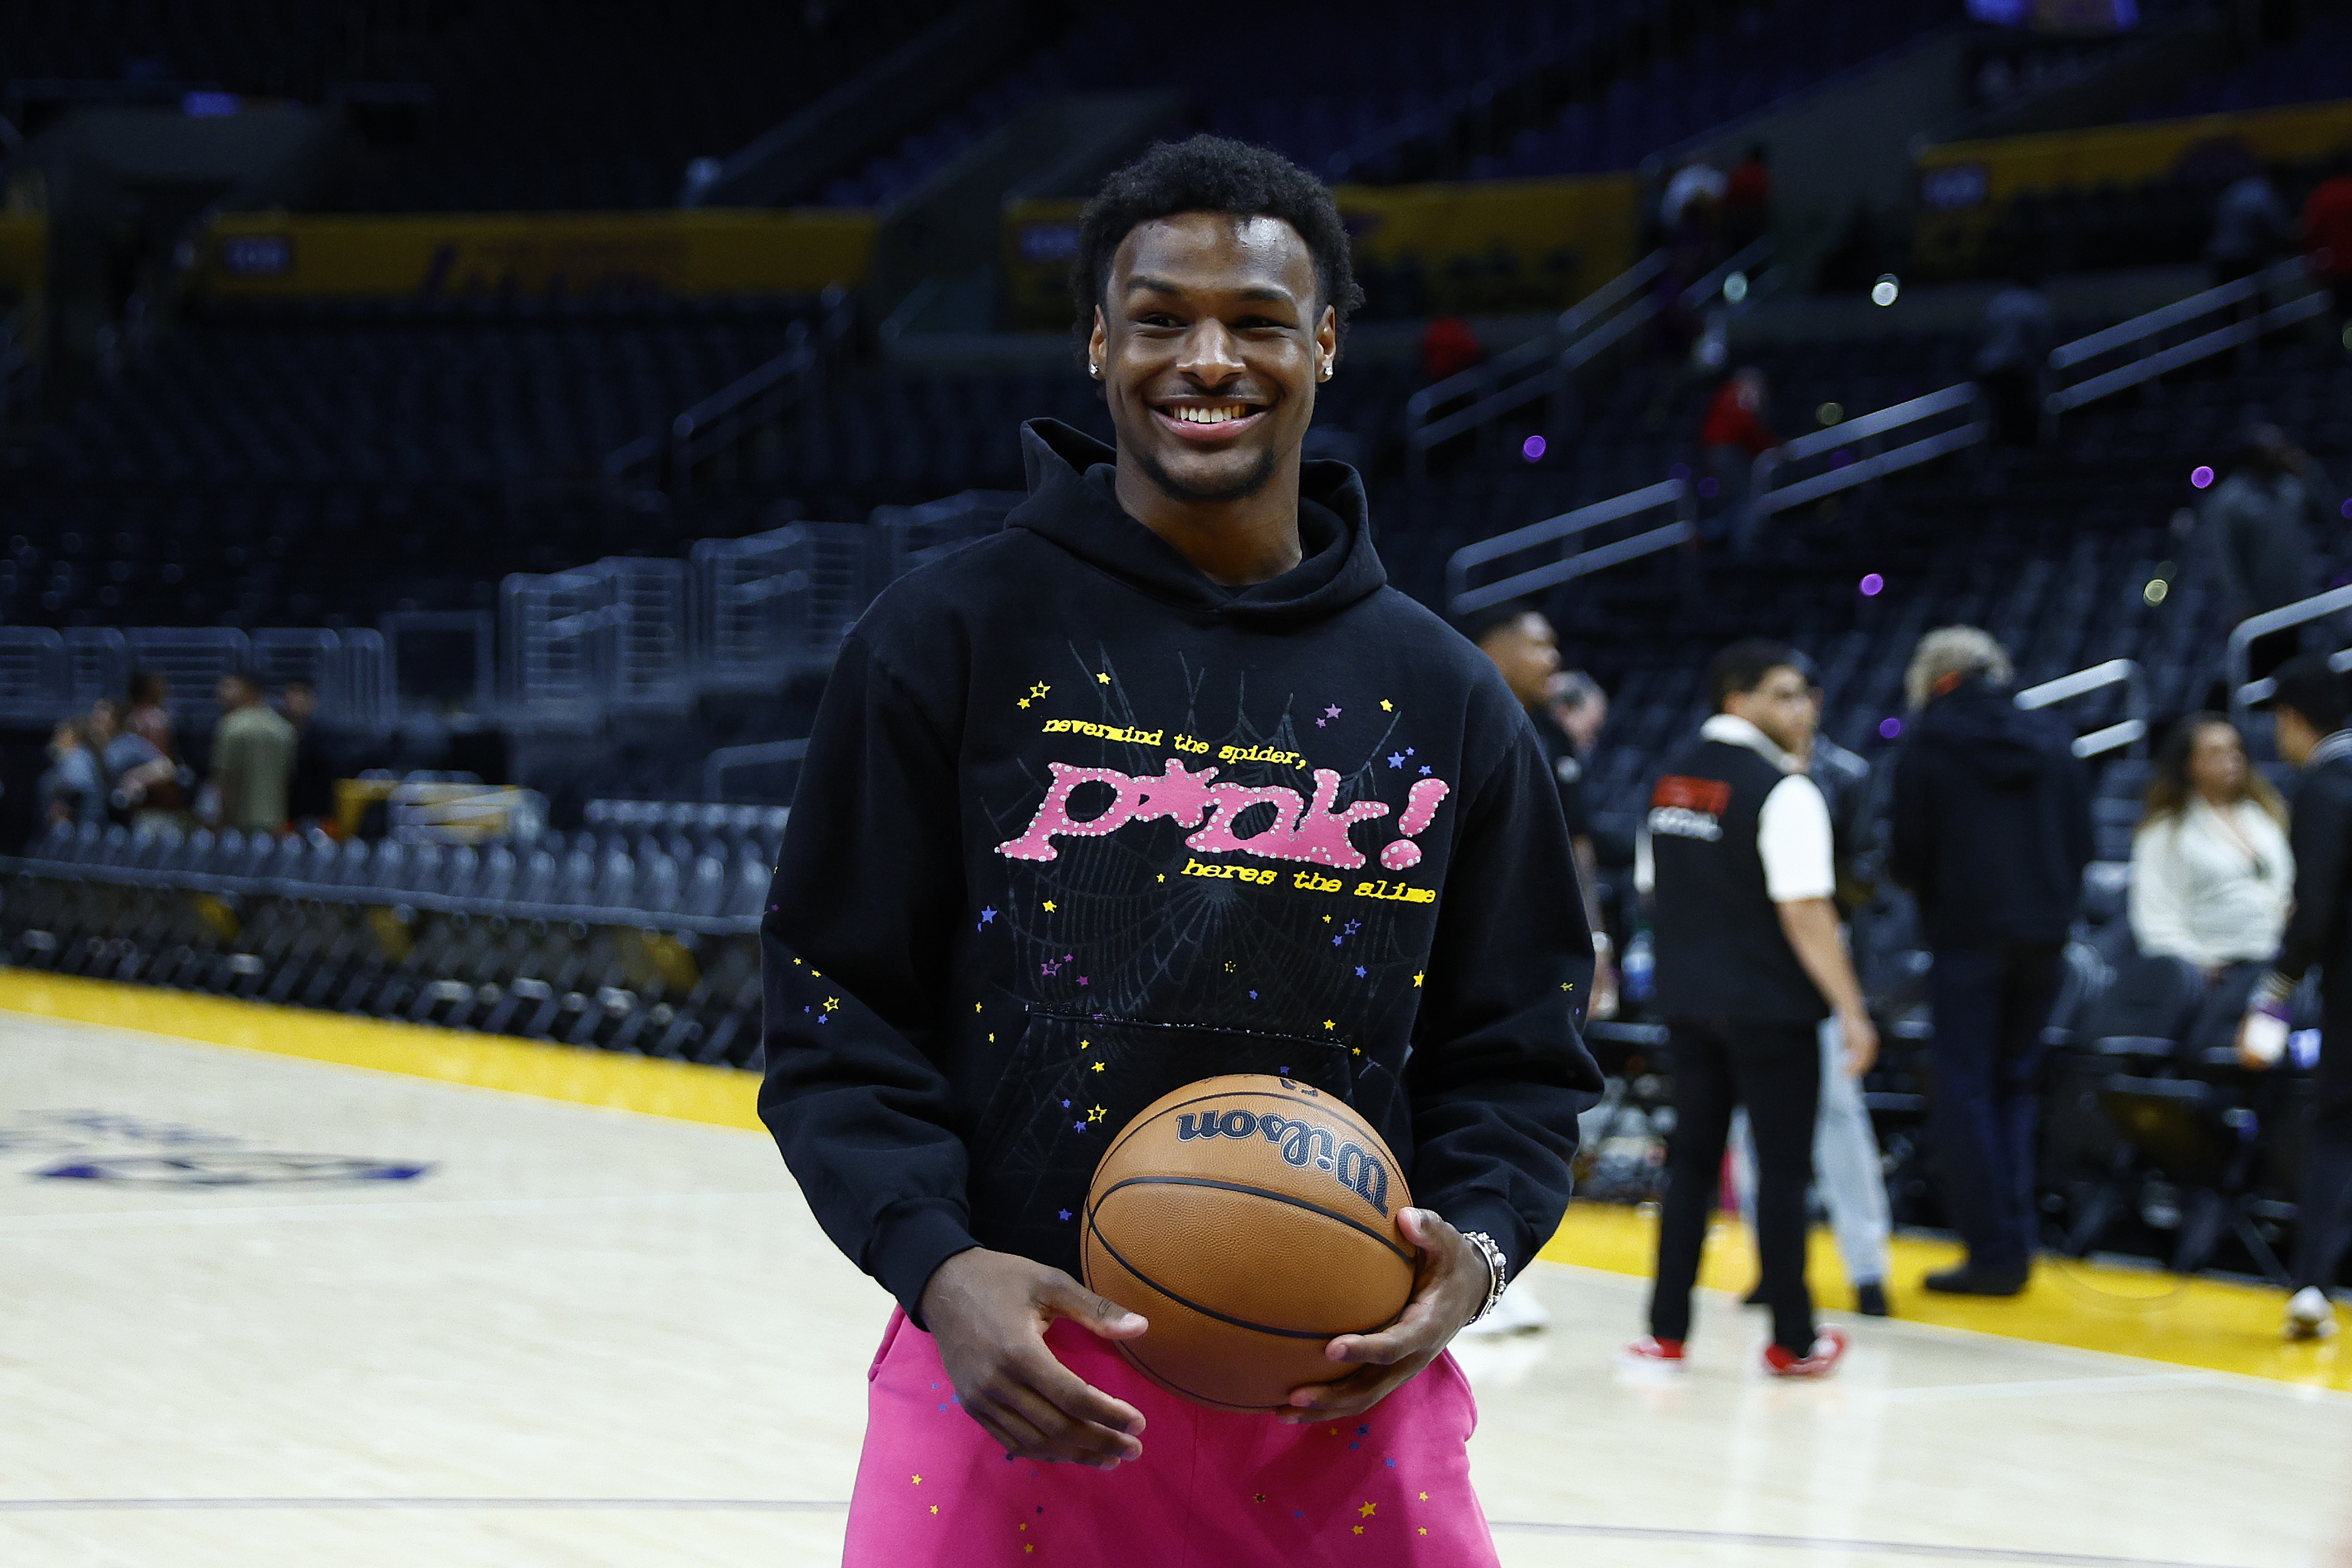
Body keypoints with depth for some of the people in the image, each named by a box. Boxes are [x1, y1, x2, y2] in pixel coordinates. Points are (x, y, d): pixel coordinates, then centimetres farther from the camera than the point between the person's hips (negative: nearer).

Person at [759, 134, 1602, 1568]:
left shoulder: (1438, 694, 7)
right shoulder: (953, 639, 0)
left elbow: (1518, 1054, 10)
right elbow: (836, 1015, 0)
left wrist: (1475, 1248, -10)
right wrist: (937, 1261, -16)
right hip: (1016, 1377, -2)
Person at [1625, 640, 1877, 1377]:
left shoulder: (1673, 780, 8)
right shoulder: (1783, 791, -14)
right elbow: (1804, 913, -18)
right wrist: (1852, 1010, -14)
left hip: (1688, 1002, 6)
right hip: (1769, 1005, -6)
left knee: (1692, 1157, 12)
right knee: (1783, 1168, 2)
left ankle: (1666, 1330, 12)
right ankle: (1792, 1340, 7)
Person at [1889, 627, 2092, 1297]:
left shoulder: (1929, 743, -4)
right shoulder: (2053, 740, 9)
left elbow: (1908, 854, -4)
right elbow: (2081, 841, 9)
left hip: (1966, 936, -5)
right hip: (2044, 939, 5)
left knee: (1964, 1096, 1)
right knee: (2013, 1086, 14)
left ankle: (1993, 1253, -4)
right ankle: (2015, 1246, 9)